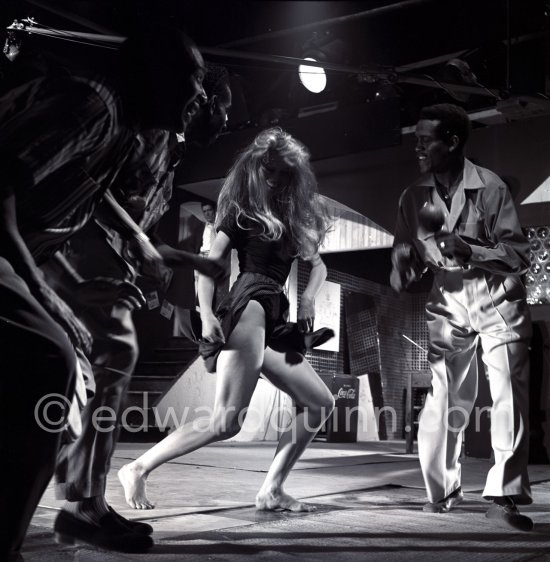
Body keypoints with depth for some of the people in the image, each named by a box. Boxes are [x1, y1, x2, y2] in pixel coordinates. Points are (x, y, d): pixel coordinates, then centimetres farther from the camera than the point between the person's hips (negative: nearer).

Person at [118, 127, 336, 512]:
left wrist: (308, 299, 6)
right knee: (227, 421, -18)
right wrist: (207, 316, -18)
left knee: (321, 404, 6)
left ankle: (272, 490, 7)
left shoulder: (293, 218, 21)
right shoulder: (242, 212, 3)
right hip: (249, 308, -8)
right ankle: (138, 469, -8)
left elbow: (318, 265, 27)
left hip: (274, 318, 8)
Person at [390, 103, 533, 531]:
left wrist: (469, 250, -30)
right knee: (444, 403, 1)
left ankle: (504, 496, 0)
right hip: (449, 306, 3)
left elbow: (518, 255, -14)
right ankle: (442, 492, 19)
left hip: (497, 301, -2)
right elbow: (407, 258, 6)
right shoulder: (414, 198, -2)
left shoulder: (489, 187, -14)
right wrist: (404, 271, -17)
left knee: (510, 395, -10)